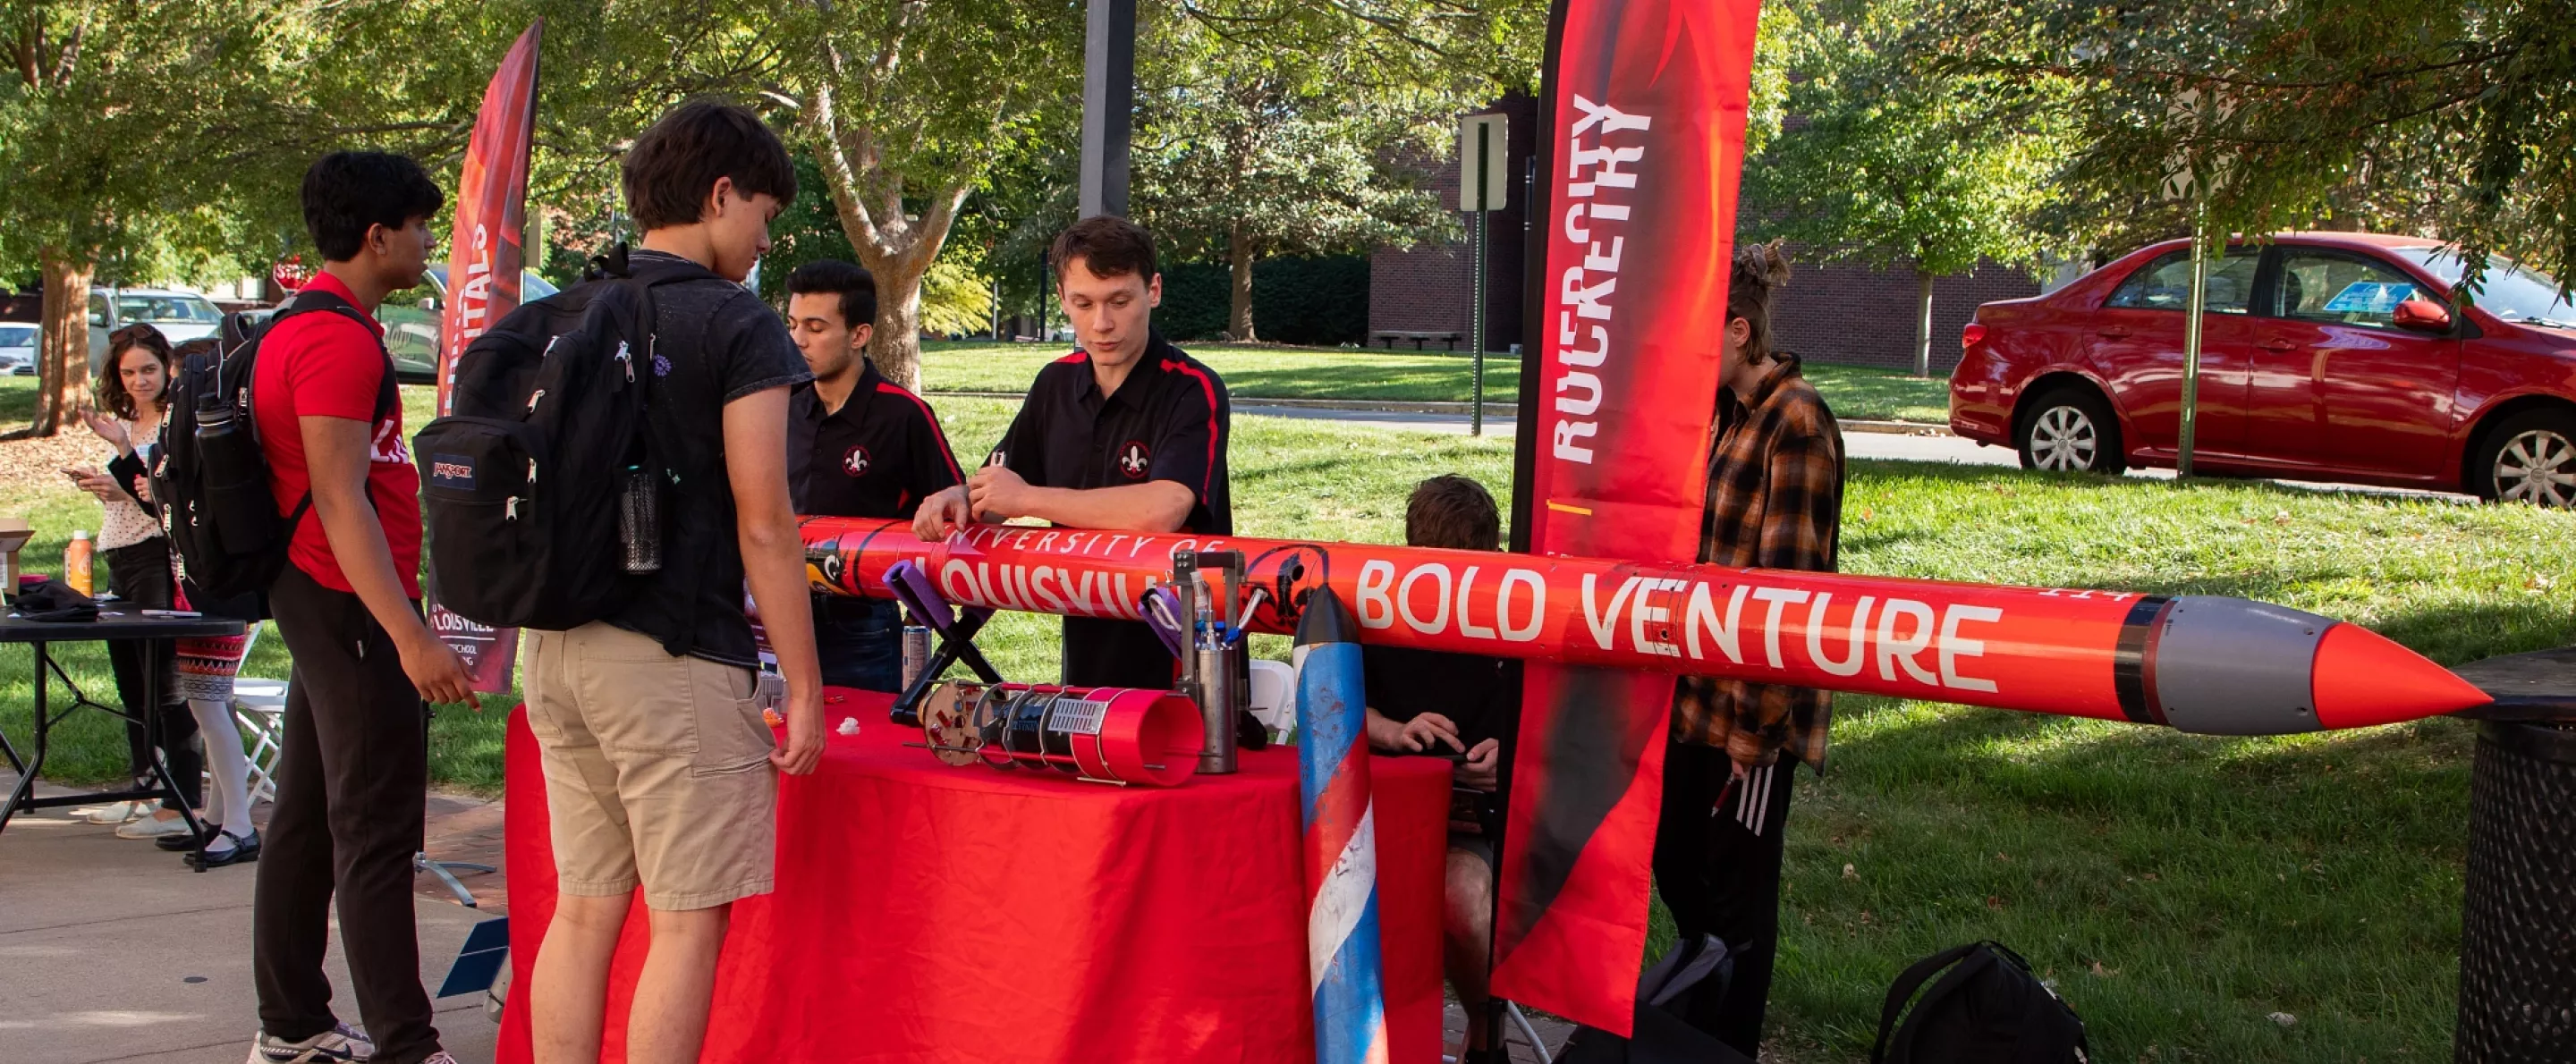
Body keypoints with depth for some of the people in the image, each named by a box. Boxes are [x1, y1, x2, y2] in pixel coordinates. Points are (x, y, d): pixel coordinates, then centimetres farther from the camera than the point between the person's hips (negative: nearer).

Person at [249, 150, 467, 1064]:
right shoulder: (339, 339, -17)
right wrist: (411, 637, -27)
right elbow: (339, 500, -23)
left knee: (307, 818, 14)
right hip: (355, 605, -11)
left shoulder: (303, 326, 16)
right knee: (376, 833, -8)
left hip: (318, 602, 11)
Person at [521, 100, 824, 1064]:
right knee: (687, 919, -1)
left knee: (584, 907, 13)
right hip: (671, 657, -7)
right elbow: (762, 525, -12)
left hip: (555, 648, 7)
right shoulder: (736, 326, -8)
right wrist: (804, 687, -8)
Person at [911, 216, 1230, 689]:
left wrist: (1027, 498, -19)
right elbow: (998, 483, 15)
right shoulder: (1056, 383, 7)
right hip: (1086, 650, 6)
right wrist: (960, 498, -10)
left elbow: (1162, 510, -30)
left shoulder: (1193, 392, -15)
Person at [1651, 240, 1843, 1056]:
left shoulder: (1794, 422, -16)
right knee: (1674, 863, 18)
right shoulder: (1728, 413, 10)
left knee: (1735, 891, 4)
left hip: (1752, 704, -9)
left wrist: (1754, 726, -18)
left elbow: (1787, 581, -18)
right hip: (1697, 694, 9)